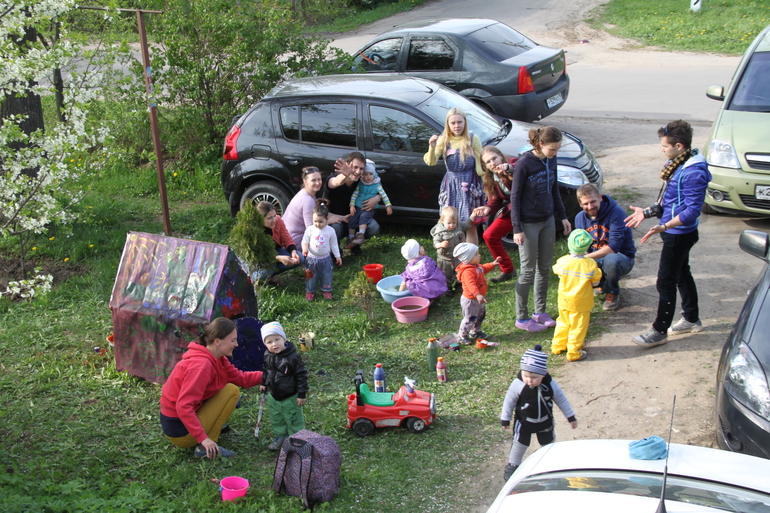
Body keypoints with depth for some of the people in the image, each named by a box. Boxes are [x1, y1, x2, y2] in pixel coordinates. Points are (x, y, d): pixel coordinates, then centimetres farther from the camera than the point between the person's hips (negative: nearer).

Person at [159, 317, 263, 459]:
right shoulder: (201, 365, -27)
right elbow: (183, 406, -31)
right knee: (232, 391, -9)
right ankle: (204, 448, -9)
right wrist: (203, 439, -33)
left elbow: (241, 378, 6)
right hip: (179, 431, -9)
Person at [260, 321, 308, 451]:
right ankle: (280, 437, 39)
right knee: (276, 419, 20)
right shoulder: (267, 355, -6)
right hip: (273, 396, 6)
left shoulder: (292, 357, -25)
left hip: (290, 397, -6)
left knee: (293, 420, 9)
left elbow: (301, 375, -18)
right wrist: (264, 383, 19)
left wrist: (301, 394, -17)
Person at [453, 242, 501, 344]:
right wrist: (478, 295, -55)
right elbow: (471, 285, -44)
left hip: (479, 299, 10)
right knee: (470, 319, 0)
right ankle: (462, 335, 16)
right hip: (470, 300, -10)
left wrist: (493, 264, 19)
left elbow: (484, 268, 26)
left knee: (480, 316, 25)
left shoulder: (477, 266, 2)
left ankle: (475, 332, 44)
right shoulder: (467, 272, -33)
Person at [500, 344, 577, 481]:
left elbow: (561, 400, -8)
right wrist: (505, 419, -4)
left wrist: (571, 417, -1)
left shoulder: (550, 384, -24)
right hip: (524, 422, -2)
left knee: (548, 443, 20)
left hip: (545, 421, 2)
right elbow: (509, 401, -13)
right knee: (520, 444, 10)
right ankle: (512, 465, 33)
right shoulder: (517, 384, -28)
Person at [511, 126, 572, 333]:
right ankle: (521, 318, 13)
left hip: (548, 221, 7)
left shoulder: (551, 161, 2)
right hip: (529, 223, -7)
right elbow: (515, 197, -13)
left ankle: (540, 312, 26)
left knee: (545, 268, 13)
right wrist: (517, 228, -15)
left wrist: (563, 217, 13)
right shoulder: (524, 163, -18)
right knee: (528, 271, 1)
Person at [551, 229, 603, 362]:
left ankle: (558, 346, 33)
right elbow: (595, 283, -7)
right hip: (581, 303, -3)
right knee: (578, 326, 9)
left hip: (564, 301, 3)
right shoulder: (590, 264, -20)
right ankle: (573, 353, 16)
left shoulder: (562, 261, -15)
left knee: (563, 323, 22)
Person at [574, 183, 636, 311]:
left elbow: (613, 247, -28)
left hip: (621, 257, -6)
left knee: (611, 260, -41)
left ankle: (612, 293, -7)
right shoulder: (580, 218, -1)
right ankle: (602, 283, 13)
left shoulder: (616, 213, -21)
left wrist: (586, 257, -33)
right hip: (596, 259, 6)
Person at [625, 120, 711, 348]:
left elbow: (692, 210, -27)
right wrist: (646, 212, 8)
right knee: (682, 274, 21)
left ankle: (660, 331, 8)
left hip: (680, 234, -10)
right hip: (675, 232, 10)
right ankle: (692, 320, 37)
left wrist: (663, 227, -34)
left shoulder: (693, 172, -26)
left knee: (665, 282, -2)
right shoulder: (677, 164, 5)